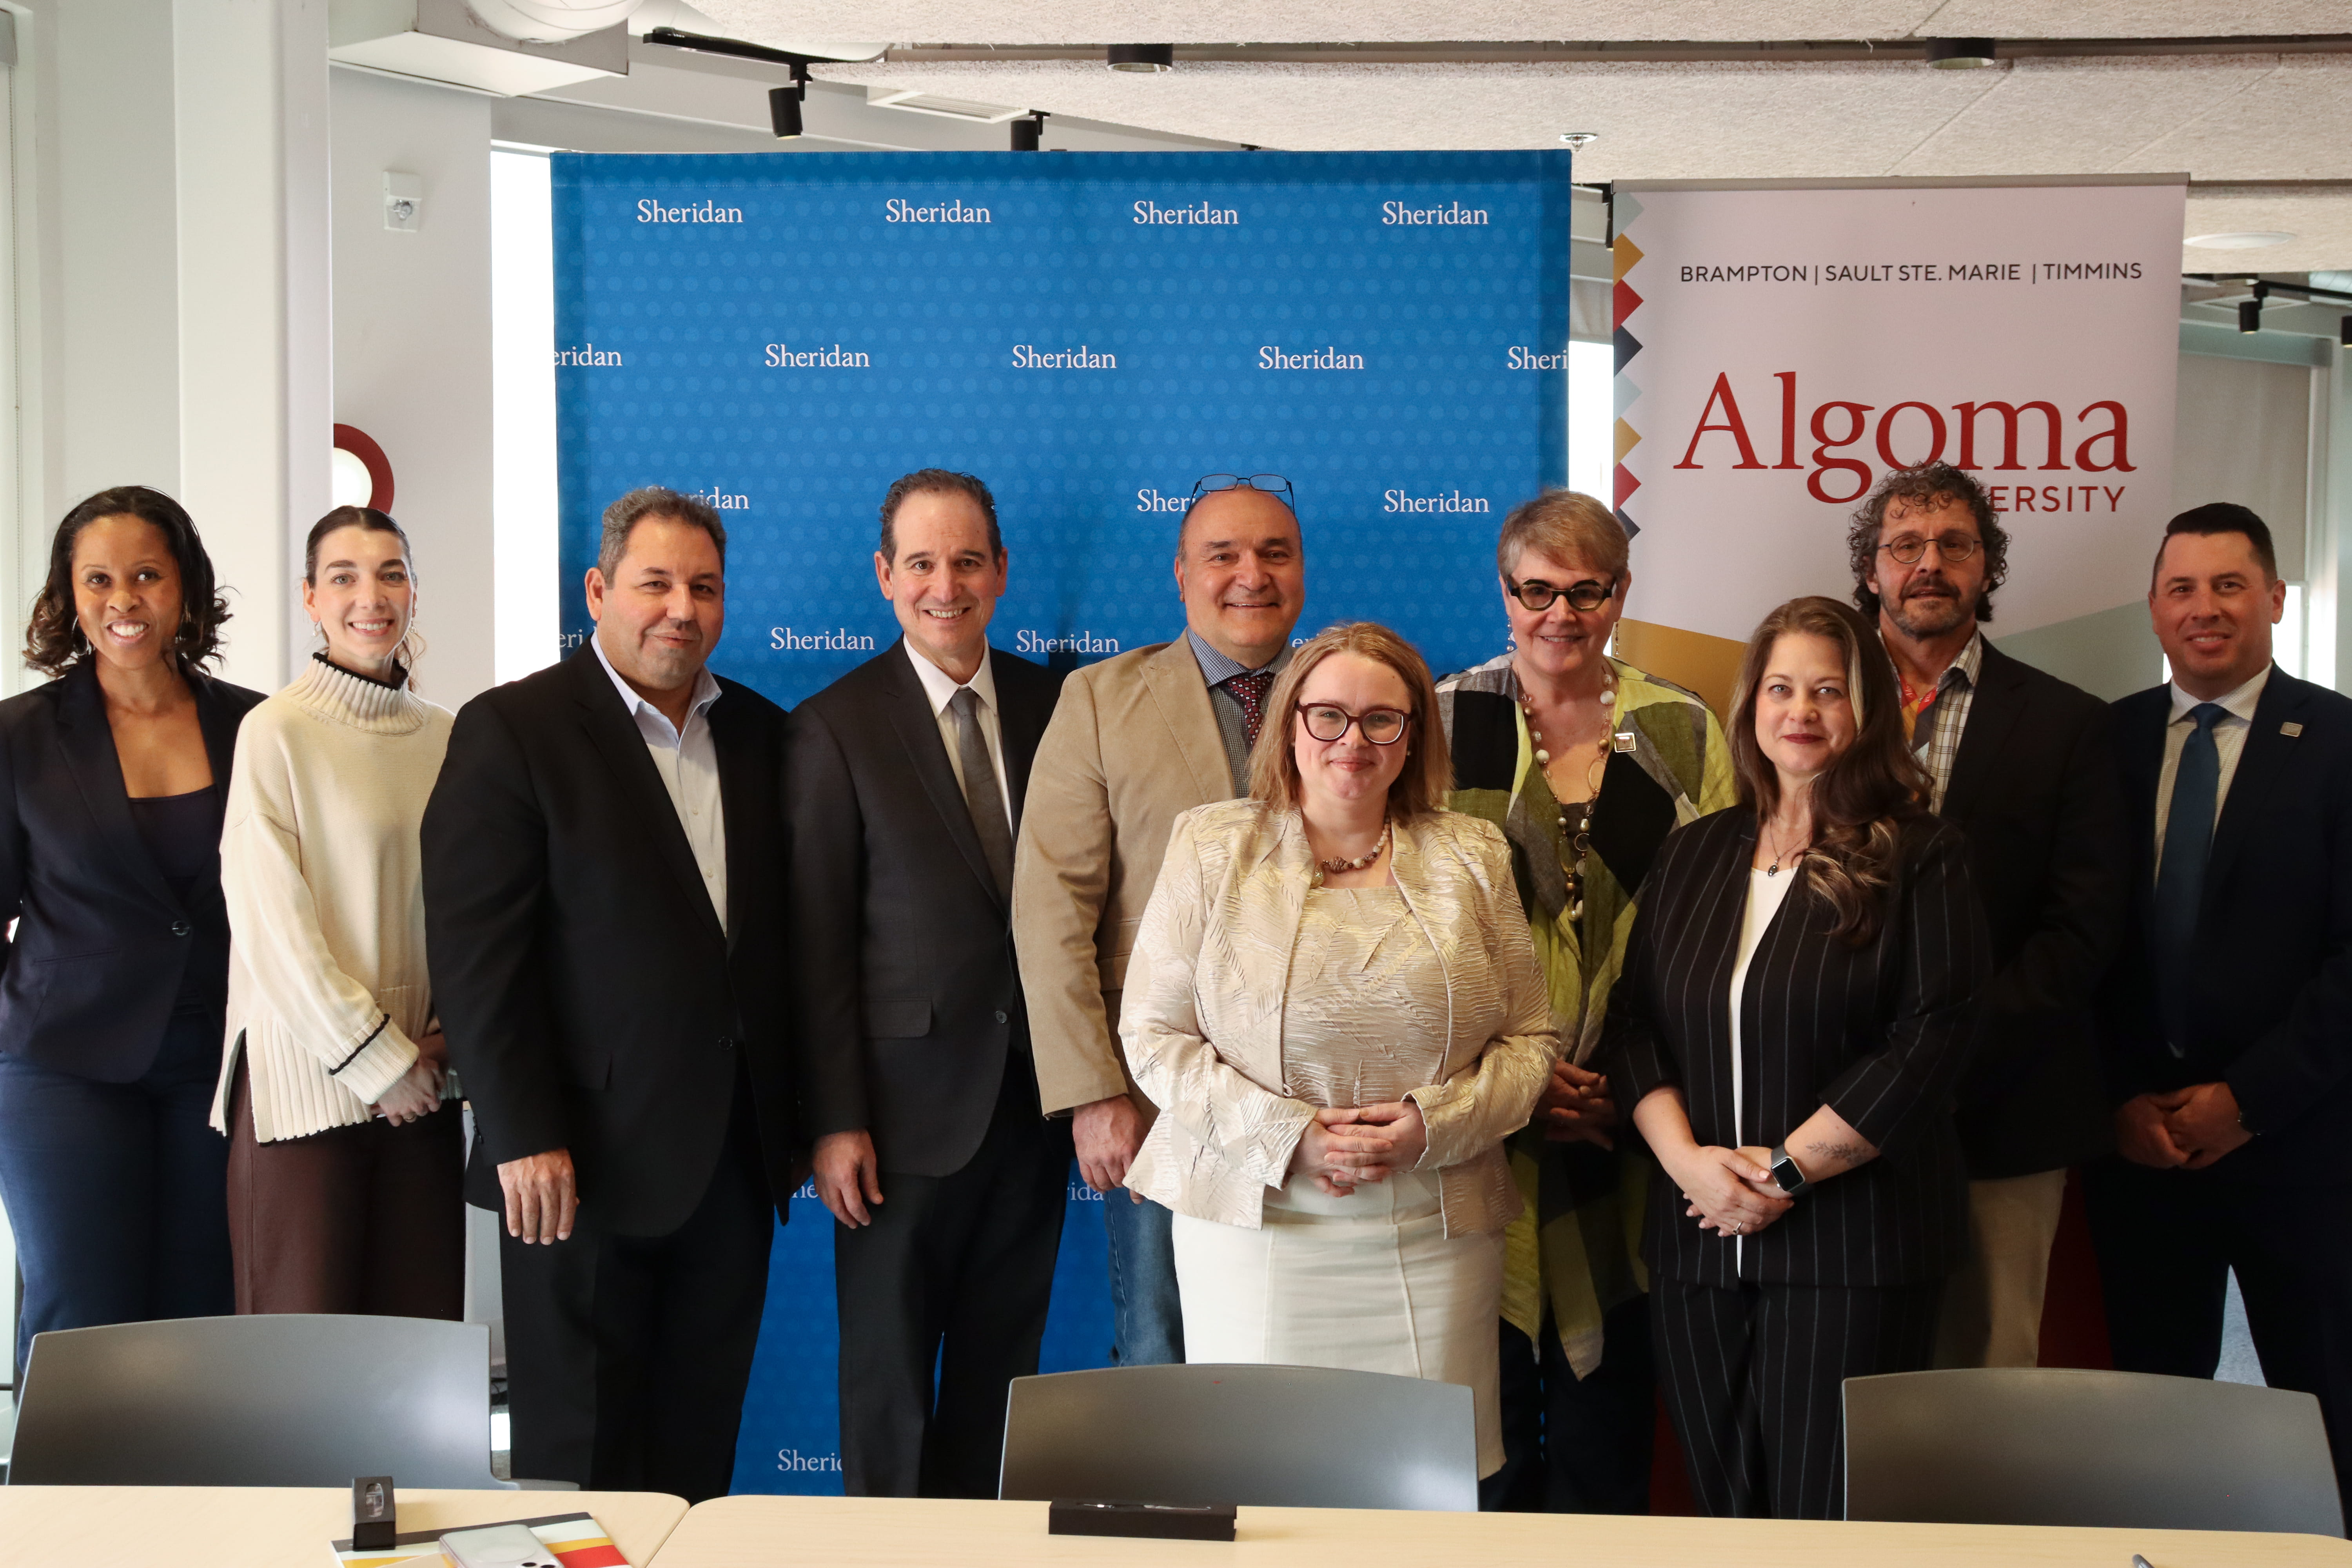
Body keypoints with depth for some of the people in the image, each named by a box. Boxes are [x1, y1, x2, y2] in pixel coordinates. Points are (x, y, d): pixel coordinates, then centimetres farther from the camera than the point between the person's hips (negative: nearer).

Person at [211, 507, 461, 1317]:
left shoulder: (445, 737, 9)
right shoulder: (276, 732, -5)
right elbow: (269, 923, -9)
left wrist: (451, 1039, 0)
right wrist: (376, 1061, -8)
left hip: (418, 1082, 5)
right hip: (307, 1082, -4)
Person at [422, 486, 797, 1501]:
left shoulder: (760, 734, 12)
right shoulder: (512, 730, -5)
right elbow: (475, 951, -10)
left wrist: (793, 1116, 9)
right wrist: (524, 1139, -15)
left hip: (735, 1155, 5)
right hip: (590, 1160, -5)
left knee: (700, 1451, 11)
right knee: (580, 1456, 5)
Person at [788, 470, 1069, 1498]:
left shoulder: (1054, 705, 6)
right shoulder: (836, 728, -5)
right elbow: (817, 942, -7)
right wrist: (834, 1122, -11)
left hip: (1033, 1097, 4)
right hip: (908, 1104, -3)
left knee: (999, 1369, 14)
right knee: (889, 1374, 7)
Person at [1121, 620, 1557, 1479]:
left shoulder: (1472, 857, 9)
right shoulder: (1212, 848, 4)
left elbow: (1531, 1038, 9)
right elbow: (1155, 1036, 1)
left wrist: (1437, 1122, -9)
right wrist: (1286, 1136, -11)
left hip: (1434, 1239, 1)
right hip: (1254, 1226, -1)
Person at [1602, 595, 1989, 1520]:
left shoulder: (1922, 862, -2)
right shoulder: (1692, 856, 12)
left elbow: (1931, 1040, -11)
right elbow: (1632, 1025, 8)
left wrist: (1787, 1170, -13)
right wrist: (1688, 1159, -9)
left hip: (1855, 1245, -4)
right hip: (1700, 1245, 4)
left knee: (1825, 1510, -1)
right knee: (1722, 1503, 11)